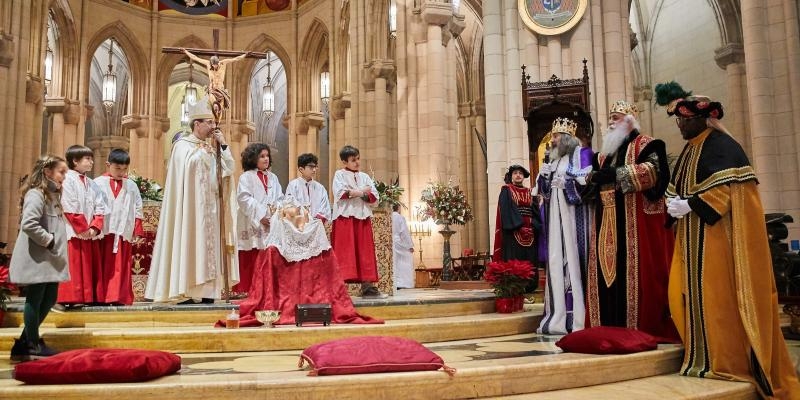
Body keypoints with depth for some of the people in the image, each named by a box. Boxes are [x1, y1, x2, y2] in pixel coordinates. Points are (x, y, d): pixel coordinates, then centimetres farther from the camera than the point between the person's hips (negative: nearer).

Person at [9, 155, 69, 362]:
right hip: (37, 259, -10)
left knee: (49, 299, 13)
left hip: (49, 259, 10)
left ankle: (25, 342, 25)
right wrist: (48, 240, -18)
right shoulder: (36, 194, -14)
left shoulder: (52, 195, 16)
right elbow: (28, 224, -26)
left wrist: (54, 244, 9)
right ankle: (33, 345, 11)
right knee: (35, 300, 0)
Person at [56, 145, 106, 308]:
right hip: (73, 233, -7)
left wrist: (95, 228, -6)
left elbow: (100, 209, 10)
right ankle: (64, 298, -4)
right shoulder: (68, 180, -6)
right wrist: (83, 229, -13)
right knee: (72, 267, -8)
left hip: (91, 233, 7)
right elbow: (69, 209, -14)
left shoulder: (92, 184, 17)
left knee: (90, 267, 8)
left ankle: (85, 297, 14)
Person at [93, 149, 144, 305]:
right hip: (104, 232, -2)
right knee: (103, 266, 3)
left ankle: (119, 297, 4)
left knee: (121, 267, 2)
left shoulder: (131, 186, 11)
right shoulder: (99, 183, 4)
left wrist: (138, 232, 6)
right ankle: (101, 297, 8)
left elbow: (138, 210, 11)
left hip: (124, 233, 2)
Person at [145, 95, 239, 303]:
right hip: (192, 206, -6)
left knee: (209, 244, 3)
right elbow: (189, 164, -21)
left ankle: (207, 292, 5)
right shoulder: (182, 144, -2)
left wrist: (223, 144, 2)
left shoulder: (211, 148, 17)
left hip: (210, 207, 6)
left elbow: (229, 168, 8)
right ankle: (186, 292, -4)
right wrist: (203, 149, -9)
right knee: (190, 245, -8)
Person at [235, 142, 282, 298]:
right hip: (252, 224, -5)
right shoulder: (246, 177, 2)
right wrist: (261, 214, -16)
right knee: (251, 259, -5)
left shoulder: (273, 178, 19)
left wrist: (276, 208, -9)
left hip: (271, 224, 5)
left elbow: (280, 198, 13)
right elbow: (244, 198, -10)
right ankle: (245, 289, 0)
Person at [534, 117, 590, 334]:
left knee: (573, 257, -10)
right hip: (555, 216, 7)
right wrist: (544, 176, 1)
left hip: (573, 215, -7)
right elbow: (545, 190, 20)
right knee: (556, 260, 3)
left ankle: (577, 317, -7)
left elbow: (589, 181, -10)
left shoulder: (582, 154, 1)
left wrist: (567, 182, -18)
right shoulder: (553, 158, 21)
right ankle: (559, 315, 6)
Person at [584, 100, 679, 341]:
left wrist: (615, 174, -20)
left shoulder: (645, 145, 2)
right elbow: (595, 179, 24)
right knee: (607, 272, 3)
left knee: (635, 272, -8)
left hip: (635, 221, -6)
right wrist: (593, 177, 0)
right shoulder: (605, 153, 23)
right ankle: (610, 327, 8)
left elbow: (653, 169, -16)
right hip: (607, 223, 6)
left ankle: (640, 327, -3)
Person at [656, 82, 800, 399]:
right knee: (689, 293, 5)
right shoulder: (690, 150, 19)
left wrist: (689, 205, -19)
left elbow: (725, 190, -19)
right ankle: (705, 356, 13)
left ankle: (728, 361, 1)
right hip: (693, 240, 9)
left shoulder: (721, 145, -8)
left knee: (718, 296, -7)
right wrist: (674, 202, 2)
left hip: (718, 236, -9)